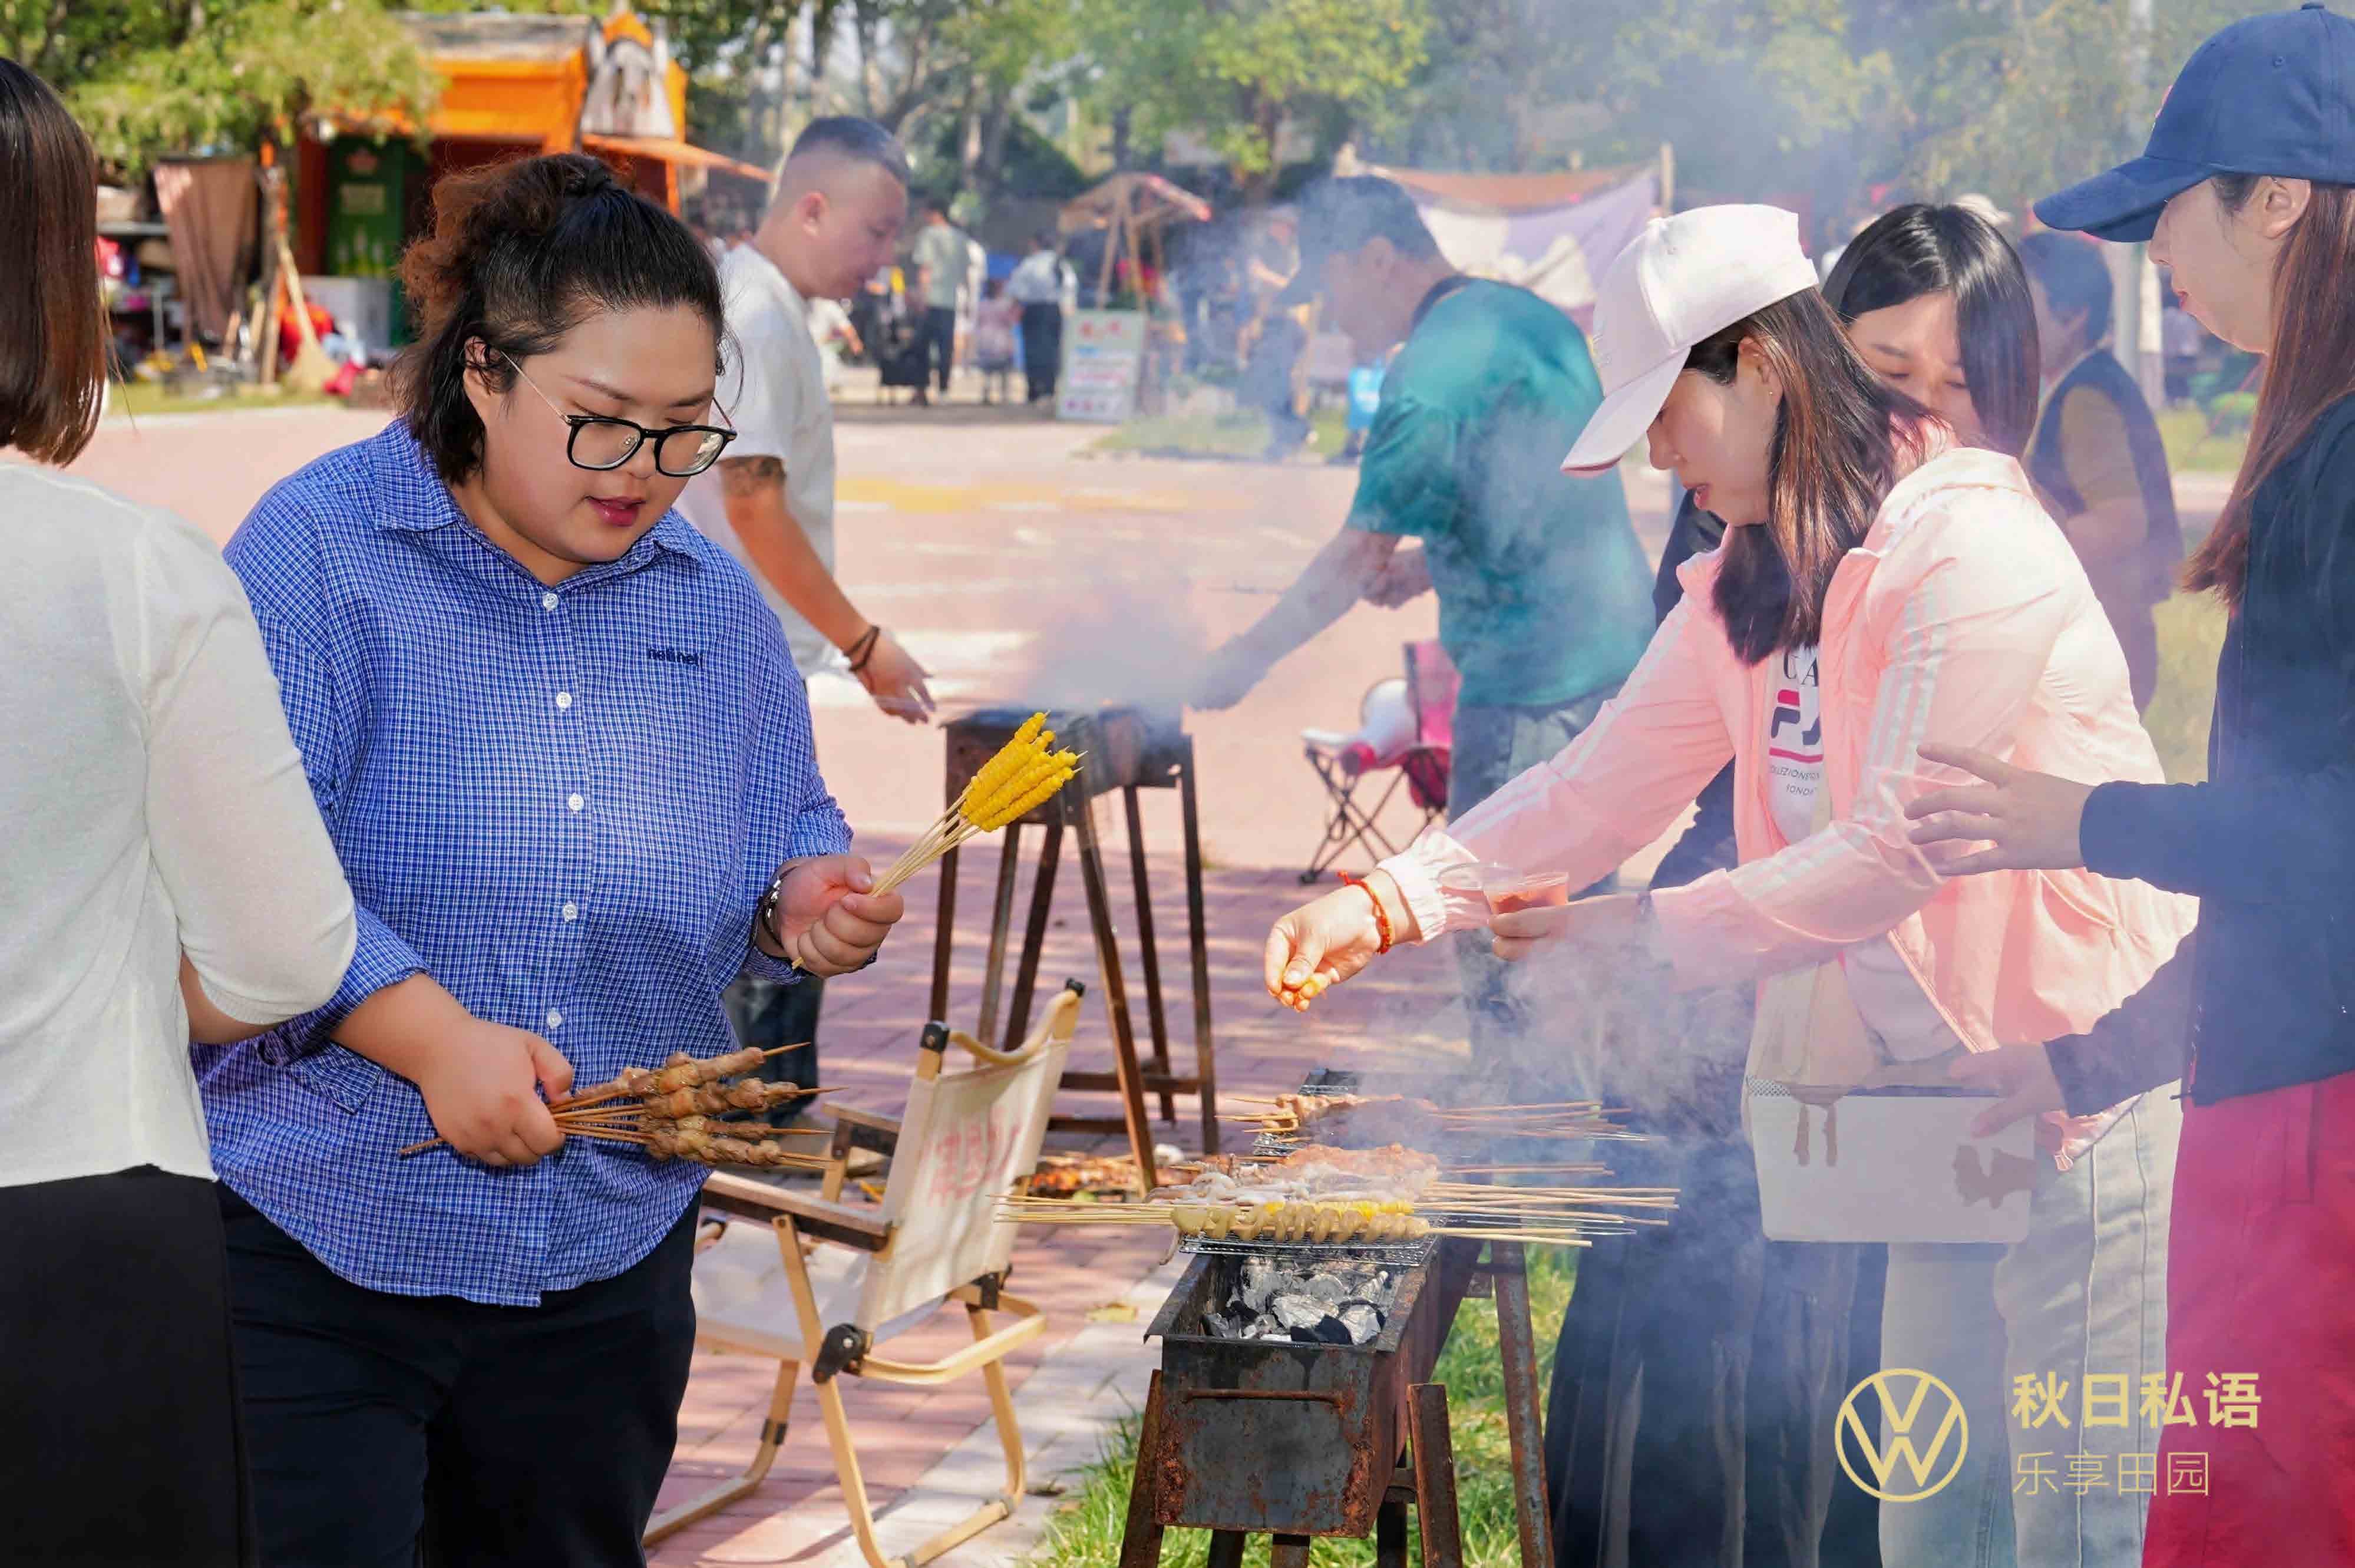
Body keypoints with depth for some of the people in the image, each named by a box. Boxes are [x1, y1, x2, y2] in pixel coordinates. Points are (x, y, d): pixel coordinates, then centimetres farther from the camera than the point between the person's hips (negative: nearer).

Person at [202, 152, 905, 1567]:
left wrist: (808, 905, -5)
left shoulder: (716, 602, 8)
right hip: (315, 1244, -5)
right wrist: (429, 1033, -27)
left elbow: (791, 835, 19)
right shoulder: (321, 551, -10)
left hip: (610, 1264, 5)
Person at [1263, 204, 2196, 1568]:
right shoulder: (1749, 586, 12)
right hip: (1942, 1088, 9)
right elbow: (1601, 786, 11)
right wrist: (1391, 901, 0)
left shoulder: (1968, 546, -18)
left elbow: (1894, 852, -20)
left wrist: (1652, 937, -16)